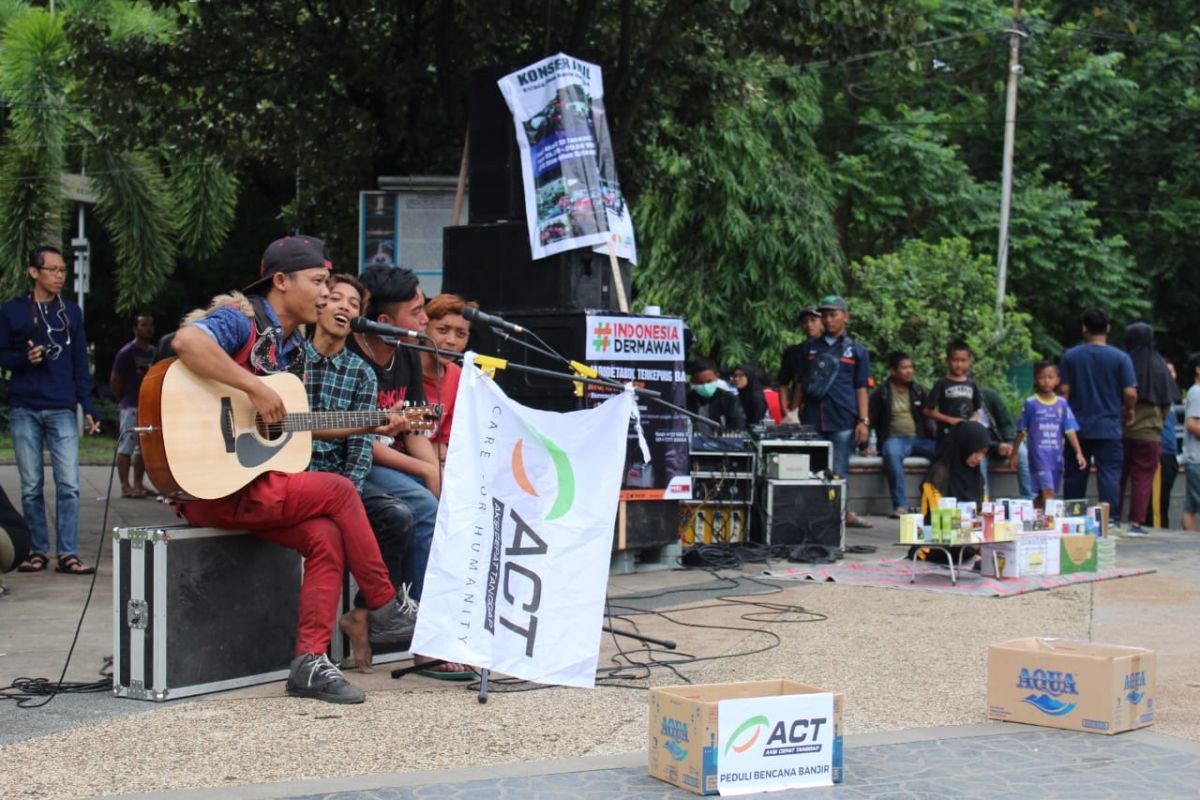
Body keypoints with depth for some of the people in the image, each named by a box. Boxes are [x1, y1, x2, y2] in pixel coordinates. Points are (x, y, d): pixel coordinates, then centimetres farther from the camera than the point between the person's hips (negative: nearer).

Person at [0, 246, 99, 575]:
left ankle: (67, 554, -4)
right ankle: (38, 551, 13)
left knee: (68, 485, -7)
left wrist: (88, 408, 5)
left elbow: (80, 364, 11)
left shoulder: (72, 313, 10)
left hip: (62, 411, 1)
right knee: (31, 486, 4)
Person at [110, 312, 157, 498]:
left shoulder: (154, 352, 11)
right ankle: (125, 486, -5)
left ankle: (138, 484, 19)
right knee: (127, 446, -6)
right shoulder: (127, 352, -7)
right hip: (132, 406, -7)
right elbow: (115, 381, -5)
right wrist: (123, 400, 2)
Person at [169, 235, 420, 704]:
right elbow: (186, 341, -32)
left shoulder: (294, 347, 18)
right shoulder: (241, 319, -10)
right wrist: (257, 390, -29)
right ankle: (385, 611, 1)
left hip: (255, 481, 8)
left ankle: (310, 661, -13)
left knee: (327, 536, -14)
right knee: (338, 492, -13)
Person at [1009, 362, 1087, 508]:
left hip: (1056, 456, 4)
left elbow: (1070, 430, 2)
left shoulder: (1062, 404, 5)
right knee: (1047, 493, -15)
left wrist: (1078, 452, -7)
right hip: (1039, 456, -4)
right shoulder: (1031, 404, -2)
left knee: (1042, 496, 12)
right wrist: (1013, 454, 8)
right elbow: (1021, 431, 5)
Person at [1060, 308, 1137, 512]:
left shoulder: (1070, 356, -1)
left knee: (1074, 477, 10)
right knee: (1109, 476, 0)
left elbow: (1064, 391, -2)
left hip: (1078, 428, 2)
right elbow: (1130, 394, -9)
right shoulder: (1120, 358, -5)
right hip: (1109, 428, -2)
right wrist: (1128, 411, 12)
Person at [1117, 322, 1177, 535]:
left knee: (1117, 476, 11)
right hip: (1150, 433, 0)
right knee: (1143, 478, 5)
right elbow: (1168, 403, 5)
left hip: (1121, 430, 0)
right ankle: (1136, 522, 3)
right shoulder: (1160, 368, -2)